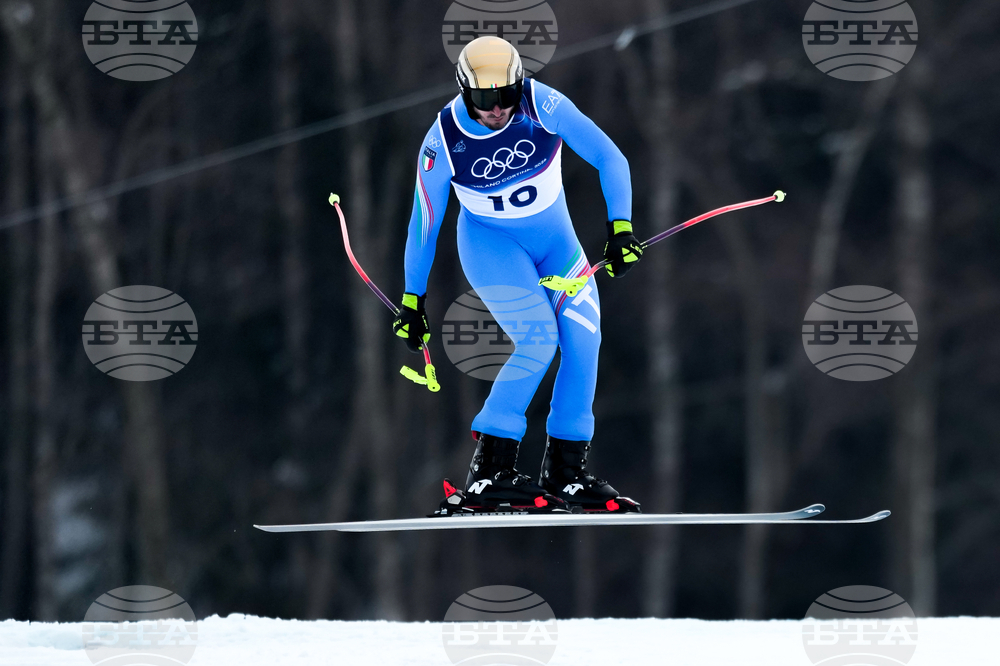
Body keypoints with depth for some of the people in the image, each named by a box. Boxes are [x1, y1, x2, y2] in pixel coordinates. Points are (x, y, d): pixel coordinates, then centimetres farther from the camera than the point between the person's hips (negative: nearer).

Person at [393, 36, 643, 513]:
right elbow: (424, 224, -9)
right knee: (539, 339, -23)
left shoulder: (542, 105, -22)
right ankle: (488, 473, -19)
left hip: (553, 235, 4)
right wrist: (412, 301, -3)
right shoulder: (444, 141, -22)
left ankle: (565, 473, 4)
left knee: (584, 338, -9)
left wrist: (620, 228, -30)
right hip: (489, 241, -4)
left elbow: (609, 159, -18)